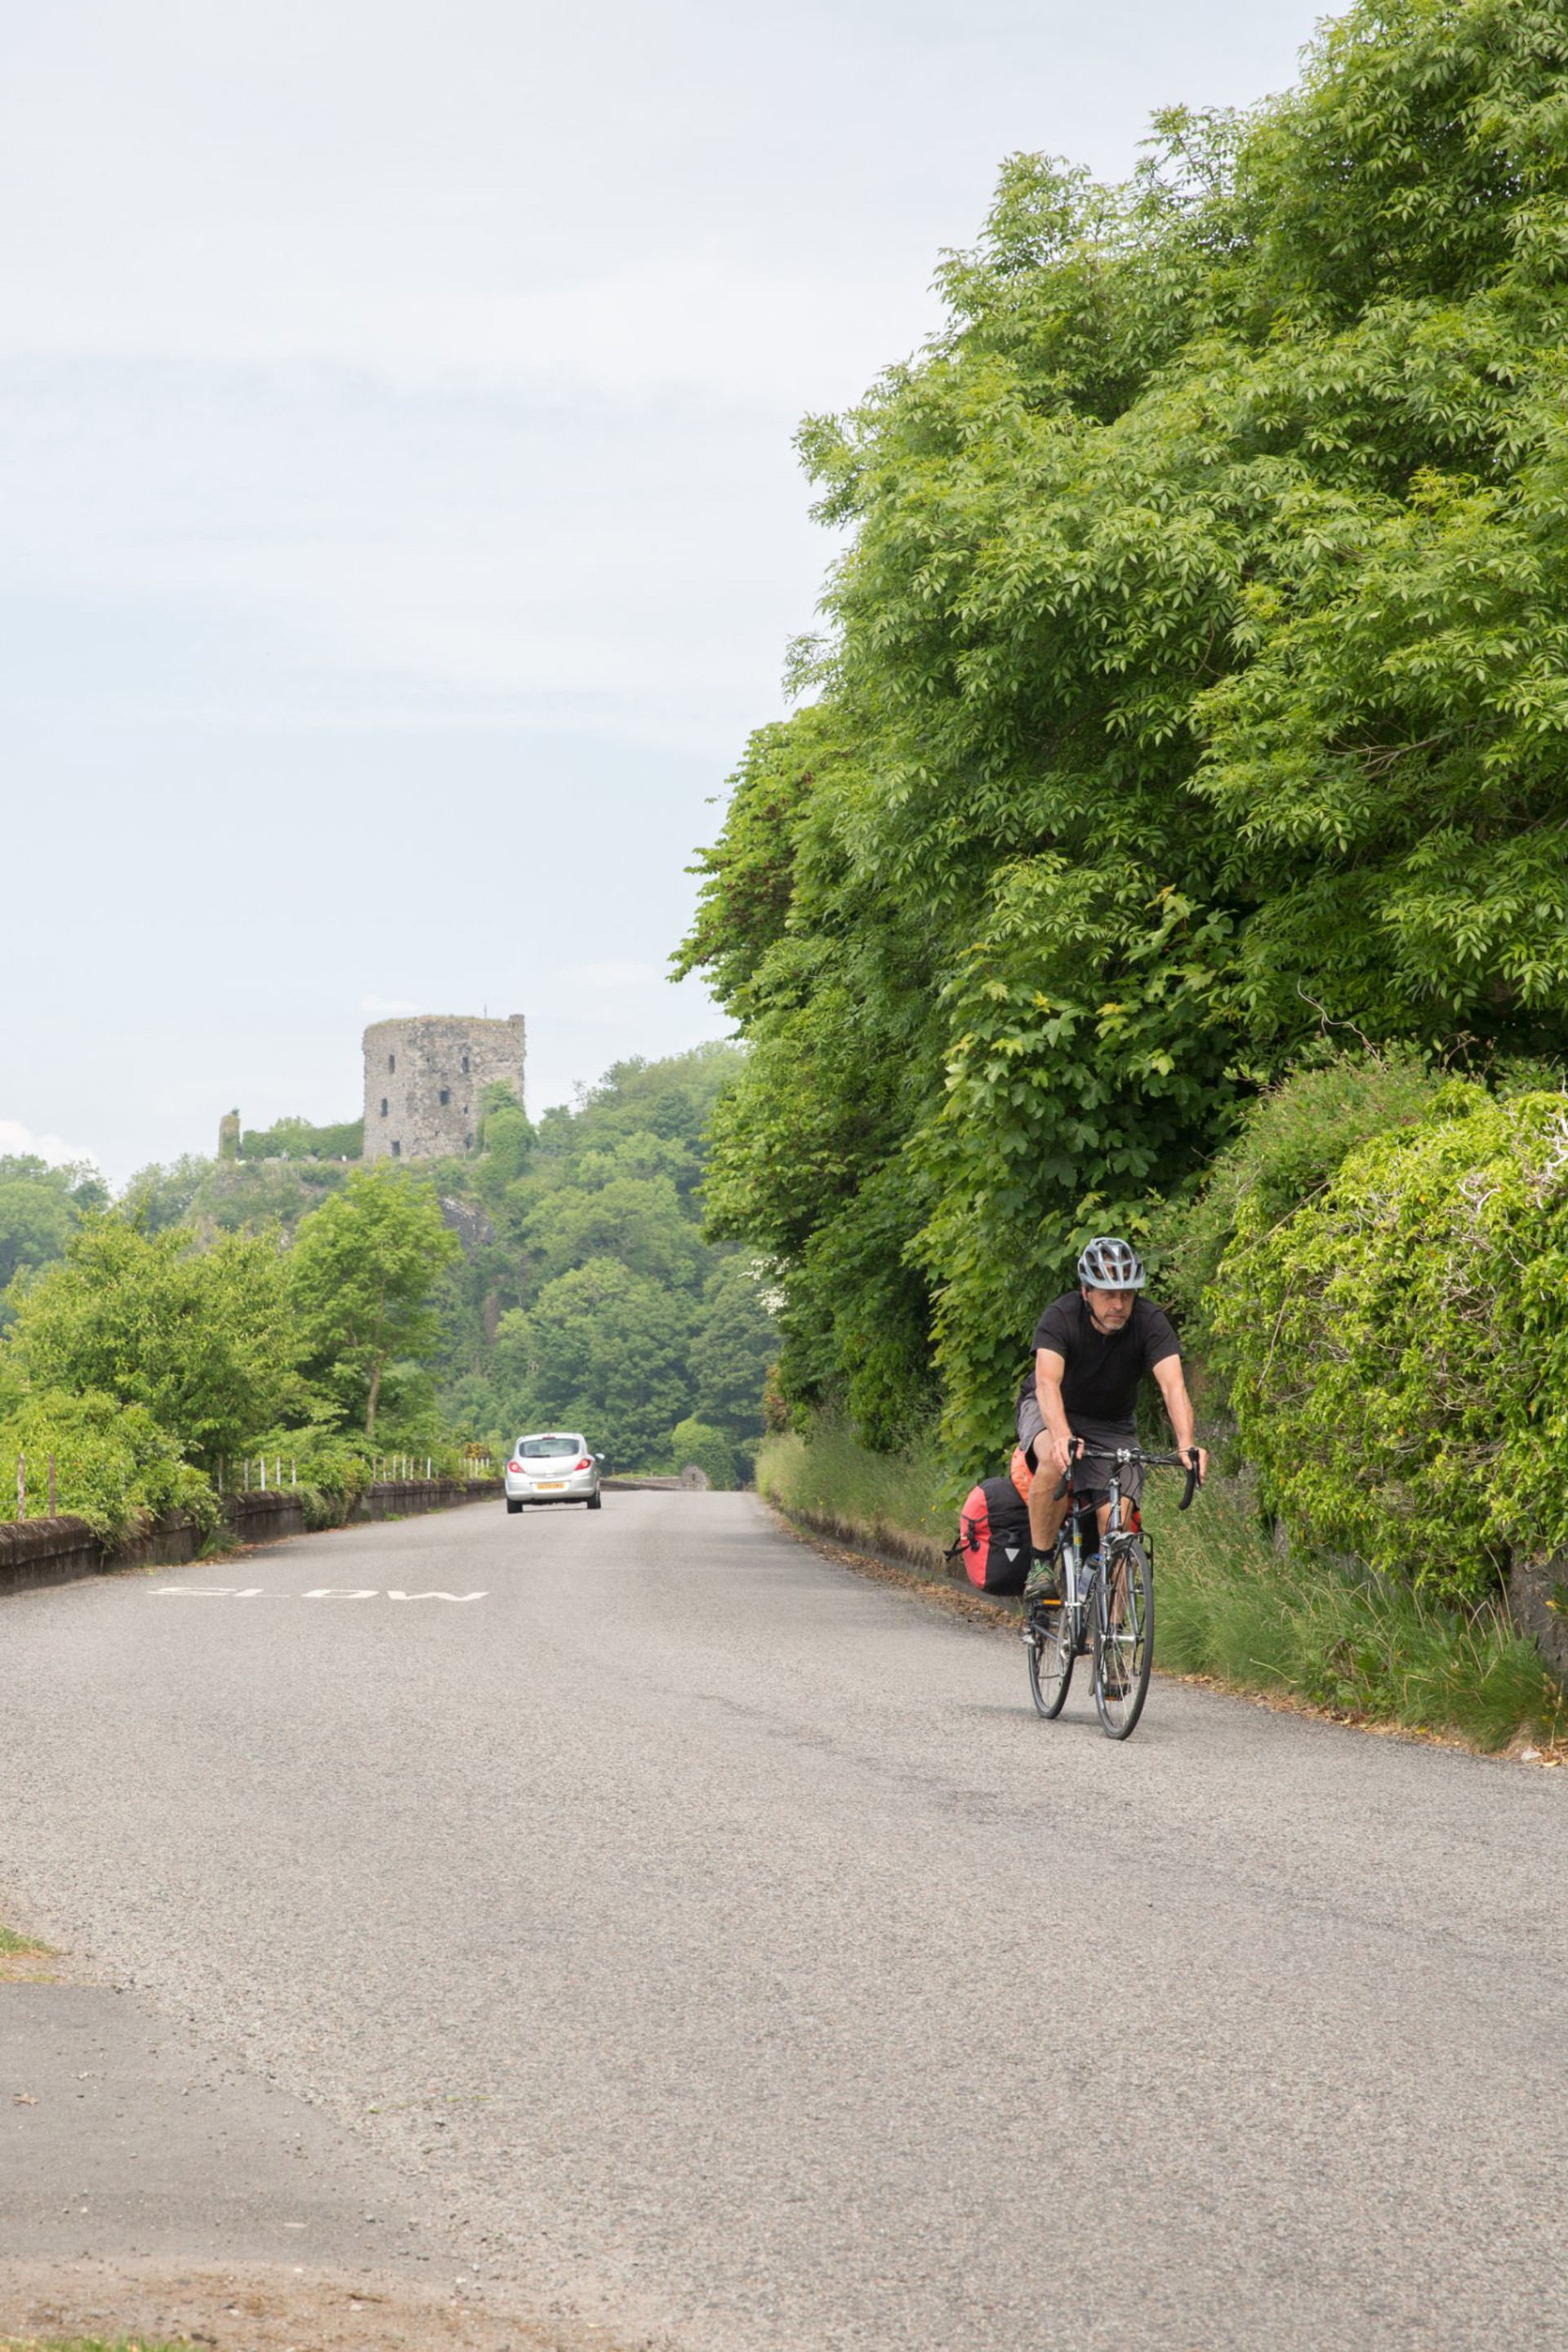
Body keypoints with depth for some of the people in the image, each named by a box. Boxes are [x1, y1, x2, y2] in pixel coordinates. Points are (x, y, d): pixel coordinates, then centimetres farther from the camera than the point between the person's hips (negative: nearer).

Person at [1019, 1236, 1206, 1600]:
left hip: (1112, 1424, 2)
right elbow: (1048, 1382, -42)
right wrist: (1062, 1437, -60)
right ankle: (1041, 1562, -19)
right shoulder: (1061, 1317, -28)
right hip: (1051, 1413, -2)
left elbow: (1173, 1385, -34)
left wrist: (1187, 1444, -51)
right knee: (1055, 1462, -36)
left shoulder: (1149, 1322, -23)